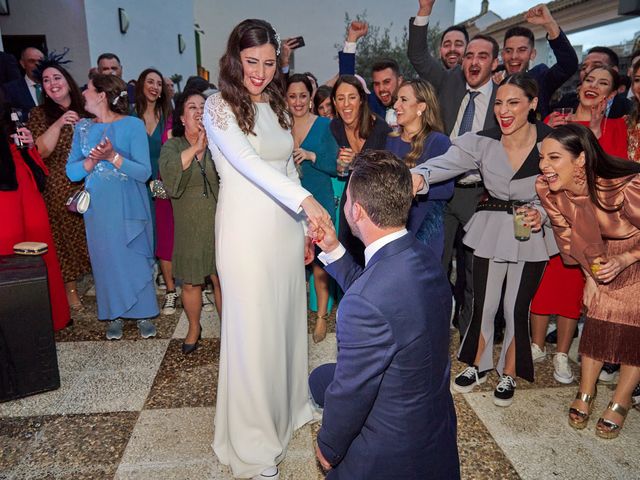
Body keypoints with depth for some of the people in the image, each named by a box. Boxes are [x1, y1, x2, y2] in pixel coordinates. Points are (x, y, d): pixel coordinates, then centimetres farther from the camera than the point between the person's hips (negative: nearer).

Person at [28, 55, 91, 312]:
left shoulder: (84, 111, 7)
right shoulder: (40, 114, -1)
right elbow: (41, 151, -14)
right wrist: (58, 123, -24)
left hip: (89, 185, 2)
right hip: (59, 189, -2)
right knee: (65, 238, 4)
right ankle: (71, 290, 18)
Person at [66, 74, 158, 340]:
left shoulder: (133, 125, -5)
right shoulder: (83, 127, 7)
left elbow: (144, 172, -13)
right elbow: (71, 172, 1)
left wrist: (113, 157, -25)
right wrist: (91, 161, -18)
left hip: (130, 207, -3)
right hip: (98, 208, 4)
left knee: (136, 259, 3)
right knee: (106, 260, 9)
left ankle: (143, 313, 19)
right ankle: (114, 314, 24)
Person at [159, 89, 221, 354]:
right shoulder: (173, 145, 2)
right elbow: (169, 171, -19)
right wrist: (196, 147, -22)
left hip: (219, 223, -1)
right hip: (189, 225, 1)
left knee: (222, 279, 4)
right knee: (190, 282, 11)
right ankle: (194, 328, 34)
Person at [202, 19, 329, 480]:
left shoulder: (277, 106, 12)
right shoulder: (219, 107, -8)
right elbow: (247, 161, -24)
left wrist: (306, 228, 13)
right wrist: (306, 200, -37)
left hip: (286, 227, 6)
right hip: (247, 230, -6)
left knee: (288, 316, 16)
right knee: (252, 328, 2)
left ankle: (290, 404, 40)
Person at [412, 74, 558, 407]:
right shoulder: (483, 142, -11)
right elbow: (447, 162, -28)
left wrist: (541, 213, -21)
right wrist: (420, 174, -49)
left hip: (532, 235, -1)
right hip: (490, 230, 1)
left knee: (517, 308, 7)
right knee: (483, 303, 9)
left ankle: (509, 374, 32)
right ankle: (477, 366, 34)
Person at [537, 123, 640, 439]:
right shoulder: (547, 189, -22)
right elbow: (567, 236, -3)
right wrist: (591, 272, 5)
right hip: (602, 256, 4)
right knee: (596, 322, 4)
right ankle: (585, 394, 23)